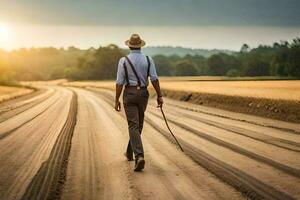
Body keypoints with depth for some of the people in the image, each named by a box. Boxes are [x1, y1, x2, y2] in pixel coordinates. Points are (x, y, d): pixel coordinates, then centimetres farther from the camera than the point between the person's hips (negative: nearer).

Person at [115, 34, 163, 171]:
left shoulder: (124, 61, -5)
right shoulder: (148, 60, 1)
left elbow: (119, 82, -6)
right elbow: (154, 79, -6)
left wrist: (117, 100, -1)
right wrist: (159, 96, -1)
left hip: (129, 93, -3)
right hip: (143, 93, 3)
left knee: (133, 125, -7)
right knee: (138, 124, 18)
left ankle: (139, 156, -25)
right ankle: (130, 152, 33)